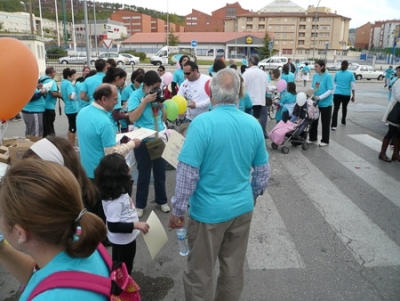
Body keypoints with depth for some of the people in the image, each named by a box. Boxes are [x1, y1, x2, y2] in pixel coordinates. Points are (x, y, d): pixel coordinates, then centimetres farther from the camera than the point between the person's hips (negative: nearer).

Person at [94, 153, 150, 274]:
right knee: (125, 270, 16)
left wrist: (129, 181, 0)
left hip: (124, 238, 9)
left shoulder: (118, 190, -9)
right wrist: (136, 225, -32)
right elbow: (113, 226, -32)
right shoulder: (114, 201, -35)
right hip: (123, 240, -9)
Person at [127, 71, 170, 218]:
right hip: (144, 140, -4)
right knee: (144, 174, 4)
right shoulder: (136, 95, -7)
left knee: (160, 172, 13)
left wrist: (161, 105, -6)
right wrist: (145, 101, -20)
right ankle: (140, 205, 18)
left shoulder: (158, 95, 7)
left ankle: (162, 201, 29)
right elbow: (132, 118, -17)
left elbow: (164, 118, 11)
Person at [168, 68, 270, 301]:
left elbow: (188, 171, -20)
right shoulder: (253, 124, -2)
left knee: (200, 272, 13)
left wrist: (178, 208, -9)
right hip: (242, 208, 5)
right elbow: (263, 169, 6)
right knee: (234, 269, 21)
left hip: (209, 210, -5)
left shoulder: (203, 123, -19)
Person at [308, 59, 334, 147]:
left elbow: (330, 90, -17)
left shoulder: (328, 76, -15)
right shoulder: (315, 76, 2)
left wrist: (320, 97, -24)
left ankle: (325, 141, 19)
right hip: (315, 102, 6)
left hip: (325, 103, -5)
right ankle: (313, 138, 27)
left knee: (325, 123, 7)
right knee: (313, 121, 12)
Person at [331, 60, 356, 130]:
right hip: (346, 94, 0)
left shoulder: (337, 73, 4)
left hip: (337, 94, 0)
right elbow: (353, 86, -3)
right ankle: (343, 122, 38)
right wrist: (353, 96, 3)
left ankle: (333, 125, -20)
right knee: (344, 108, 23)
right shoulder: (350, 74, -2)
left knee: (336, 109, -8)